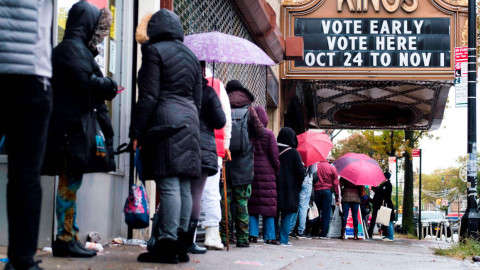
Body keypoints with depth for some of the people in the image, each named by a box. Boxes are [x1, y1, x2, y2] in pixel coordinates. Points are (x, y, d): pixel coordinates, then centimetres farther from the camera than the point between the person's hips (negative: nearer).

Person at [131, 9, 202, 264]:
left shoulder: (154, 50, -1)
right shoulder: (191, 56, 21)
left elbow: (148, 97, -9)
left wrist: (136, 132, -7)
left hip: (164, 120, -7)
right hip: (189, 123, 7)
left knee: (168, 186, -11)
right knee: (184, 187, 6)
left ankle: (167, 245, -13)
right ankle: (182, 244, 8)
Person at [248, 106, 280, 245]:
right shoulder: (268, 134, -4)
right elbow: (274, 157, -3)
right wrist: (278, 172, 6)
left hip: (249, 172, 3)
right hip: (266, 172, -3)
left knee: (252, 204, 5)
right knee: (268, 204, 1)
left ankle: (252, 234, 2)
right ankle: (269, 236, 2)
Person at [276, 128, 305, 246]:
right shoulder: (293, 152, -9)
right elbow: (301, 171, -9)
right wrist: (298, 186, 6)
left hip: (275, 187, 4)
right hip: (290, 189, -4)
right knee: (287, 214, 2)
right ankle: (283, 239, 0)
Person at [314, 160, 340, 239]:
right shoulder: (332, 168, 4)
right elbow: (335, 184, 4)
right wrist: (337, 198, 7)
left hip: (316, 191, 1)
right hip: (327, 191, -1)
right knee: (326, 213, 1)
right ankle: (323, 234, -1)